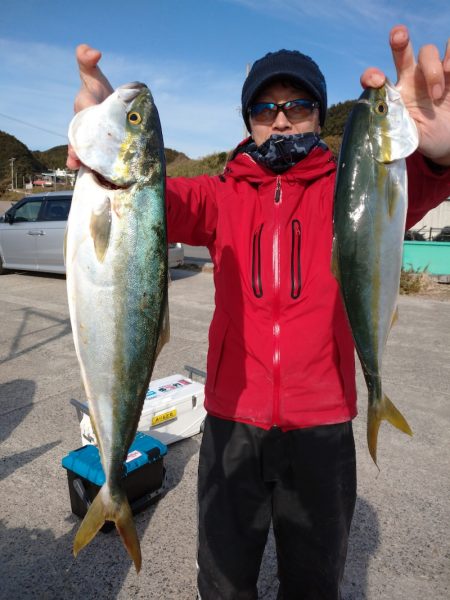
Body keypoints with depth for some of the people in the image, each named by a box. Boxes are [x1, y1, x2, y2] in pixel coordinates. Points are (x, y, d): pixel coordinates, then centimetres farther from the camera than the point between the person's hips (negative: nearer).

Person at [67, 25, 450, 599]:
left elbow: (403, 194, -21)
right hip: (231, 421, 1)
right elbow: (165, 204, -18)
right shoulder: (224, 196, 1)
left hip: (322, 426, 0)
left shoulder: (341, 191, -1)